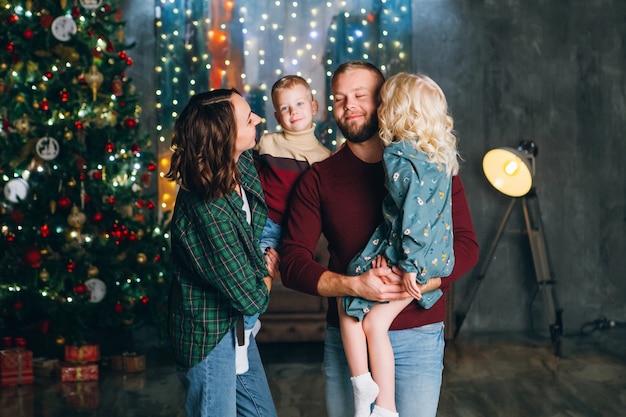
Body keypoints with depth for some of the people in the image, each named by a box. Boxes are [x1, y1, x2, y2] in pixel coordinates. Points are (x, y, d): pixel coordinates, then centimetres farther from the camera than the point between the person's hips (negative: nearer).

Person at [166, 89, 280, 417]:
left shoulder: (244, 165, -7)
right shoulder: (207, 212, -32)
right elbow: (252, 298, -23)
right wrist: (269, 271, -2)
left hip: (235, 325, 9)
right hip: (209, 336, -9)